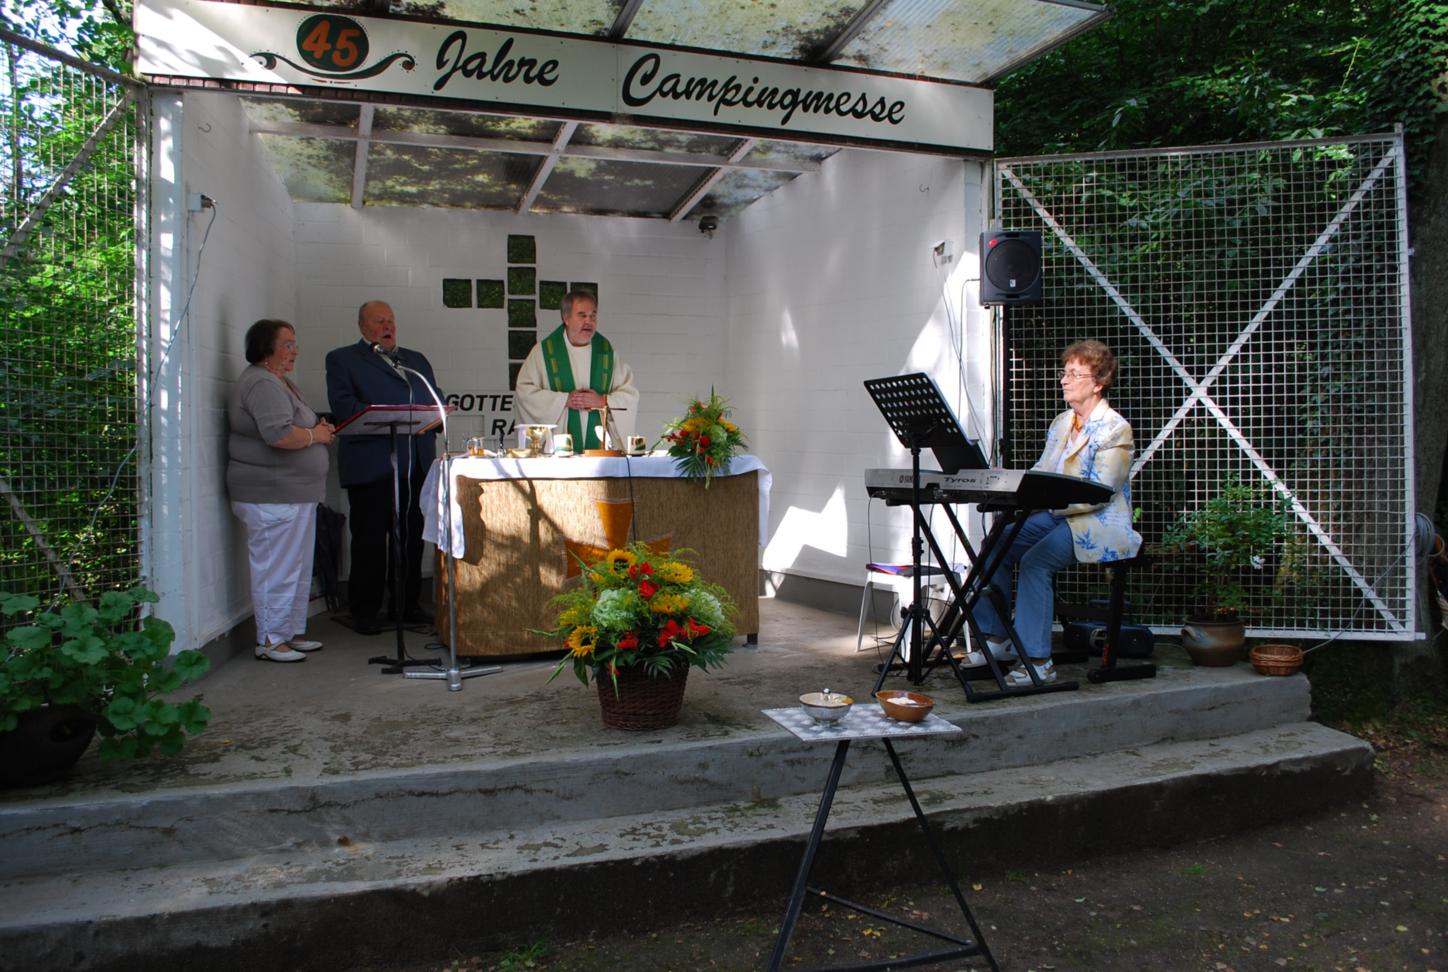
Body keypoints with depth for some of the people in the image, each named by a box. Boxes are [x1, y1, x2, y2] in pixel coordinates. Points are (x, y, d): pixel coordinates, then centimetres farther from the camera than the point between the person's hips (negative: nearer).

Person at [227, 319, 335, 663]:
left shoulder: (280, 382, 19)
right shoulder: (261, 384, -15)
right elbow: (280, 435, -27)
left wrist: (317, 430, 11)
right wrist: (314, 435, -11)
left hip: (294, 494, 11)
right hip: (272, 496, -11)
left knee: (298, 569, 16)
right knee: (277, 569, -4)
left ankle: (292, 633, 25)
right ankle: (270, 641, 4)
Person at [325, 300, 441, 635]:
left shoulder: (417, 360, 24)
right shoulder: (342, 359, 6)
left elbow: (435, 400, 21)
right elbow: (343, 406, -8)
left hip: (416, 464, 5)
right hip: (371, 465, -5)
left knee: (412, 535, 7)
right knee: (370, 538, -2)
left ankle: (407, 603, 18)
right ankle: (364, 610, 7)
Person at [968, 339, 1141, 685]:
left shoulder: (1115, 430, -10)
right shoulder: (1062, 423, 16)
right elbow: (1040, 474, 16)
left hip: (1102, 525, -8)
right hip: (1057, 516, 8)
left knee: (1036, 560, -29)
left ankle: (1037, 661, -23)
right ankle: (997, 639, -2)